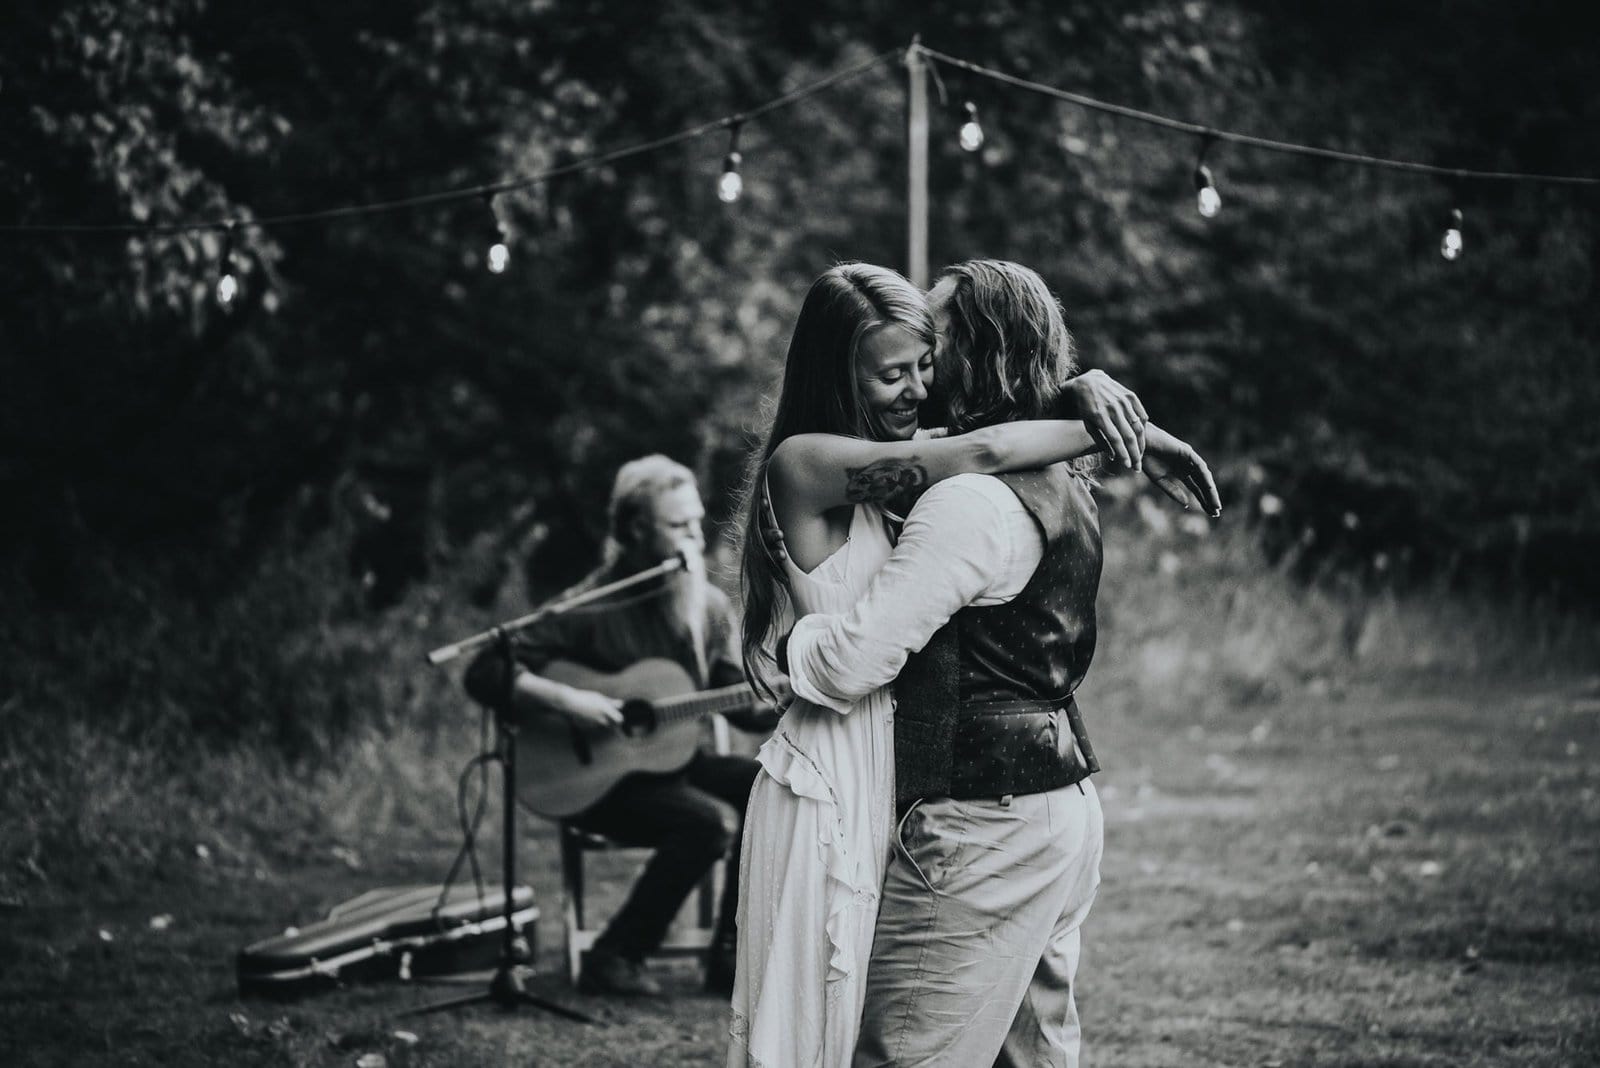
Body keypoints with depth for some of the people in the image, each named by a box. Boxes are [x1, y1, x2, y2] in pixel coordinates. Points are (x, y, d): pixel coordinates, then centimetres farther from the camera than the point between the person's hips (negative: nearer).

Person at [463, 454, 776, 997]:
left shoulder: (708, 606, 5)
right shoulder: (590, 609, -15)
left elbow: (743, 703, 6)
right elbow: (485, 675, -18)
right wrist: (564, 700, -28)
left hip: (674, 761, 7)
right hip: (593, 778, -7)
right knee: (708, 820, -30)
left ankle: (728, 959, -8)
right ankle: (613, 961, -17)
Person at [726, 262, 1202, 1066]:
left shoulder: (899, 461, 10)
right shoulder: (805, 463, -14)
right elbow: (988, 451, -22)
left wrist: (1087, 391, -4)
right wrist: (1129, 436, -11)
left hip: (906, 765, 8)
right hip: (835, 776, -8)